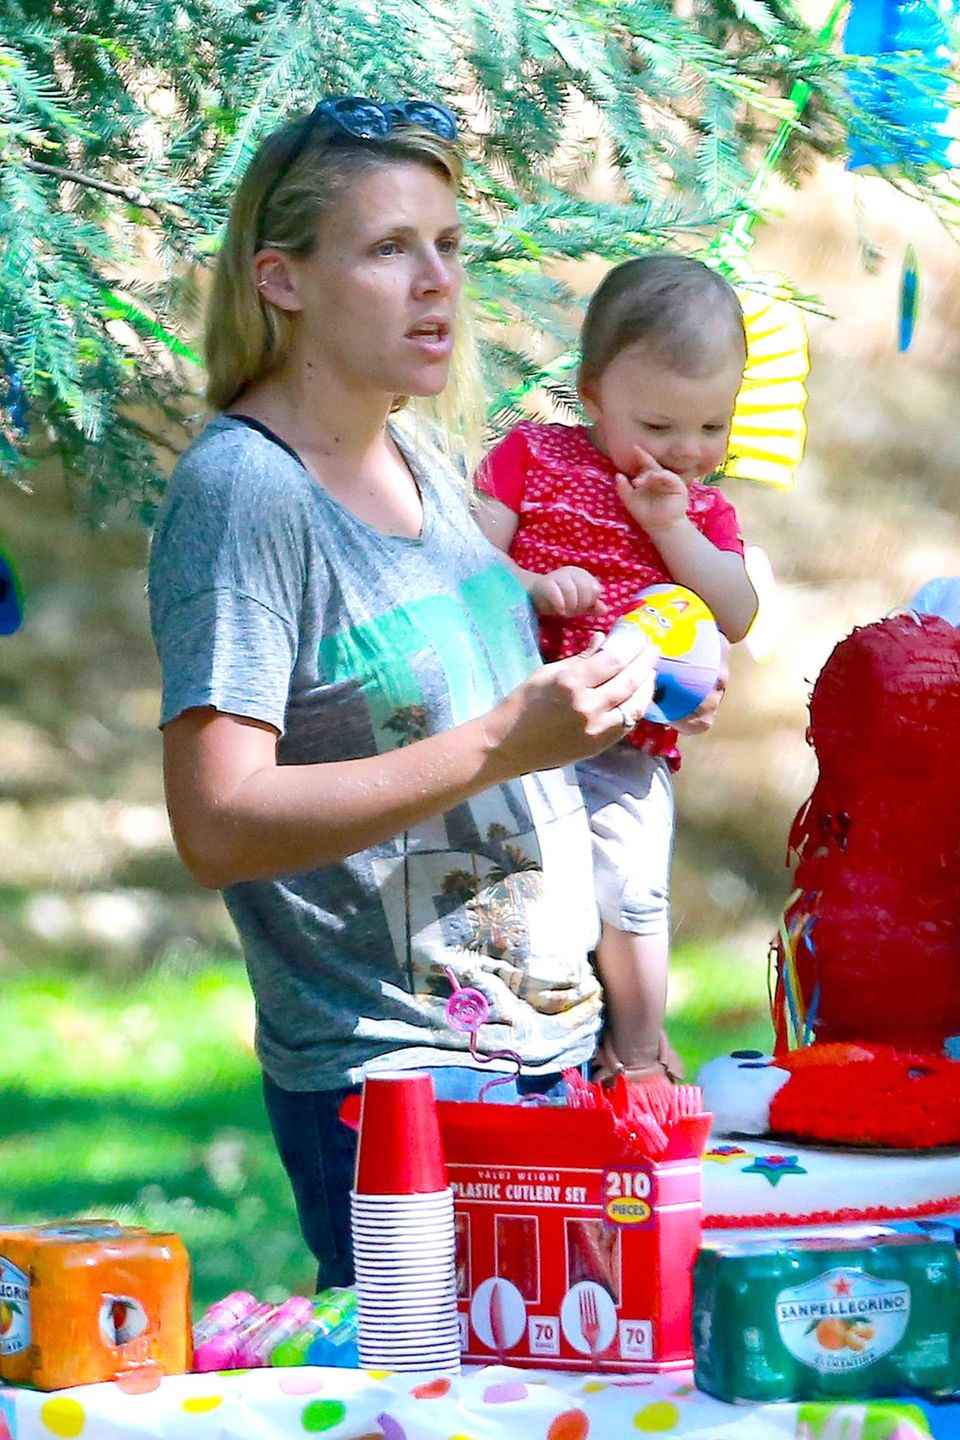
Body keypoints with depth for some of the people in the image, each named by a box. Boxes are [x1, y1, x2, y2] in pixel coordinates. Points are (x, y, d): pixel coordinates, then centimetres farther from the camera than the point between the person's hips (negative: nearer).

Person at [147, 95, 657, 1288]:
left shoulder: (420, 460, 11)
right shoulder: (240, 489, -14)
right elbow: (220, 827, -22)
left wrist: (601, 689, 8)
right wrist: (499, 746, -25)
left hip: (549, 1042, 8)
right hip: (387, 1072, -8)